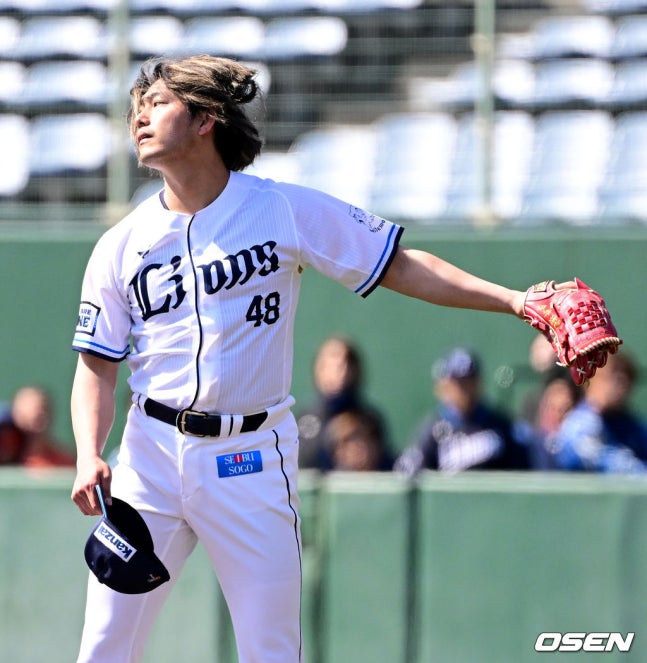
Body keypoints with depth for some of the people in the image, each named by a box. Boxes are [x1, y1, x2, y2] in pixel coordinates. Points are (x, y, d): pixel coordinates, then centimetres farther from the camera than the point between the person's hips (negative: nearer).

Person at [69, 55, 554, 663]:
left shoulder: (286, 211, 0)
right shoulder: (120, 246, 5)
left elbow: (401, 267, 1)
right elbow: (98, 366, 7)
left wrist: (513, 300, -8)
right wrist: (88, 456, -10)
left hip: (253, 457, -2)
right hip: (151, 453, 2)